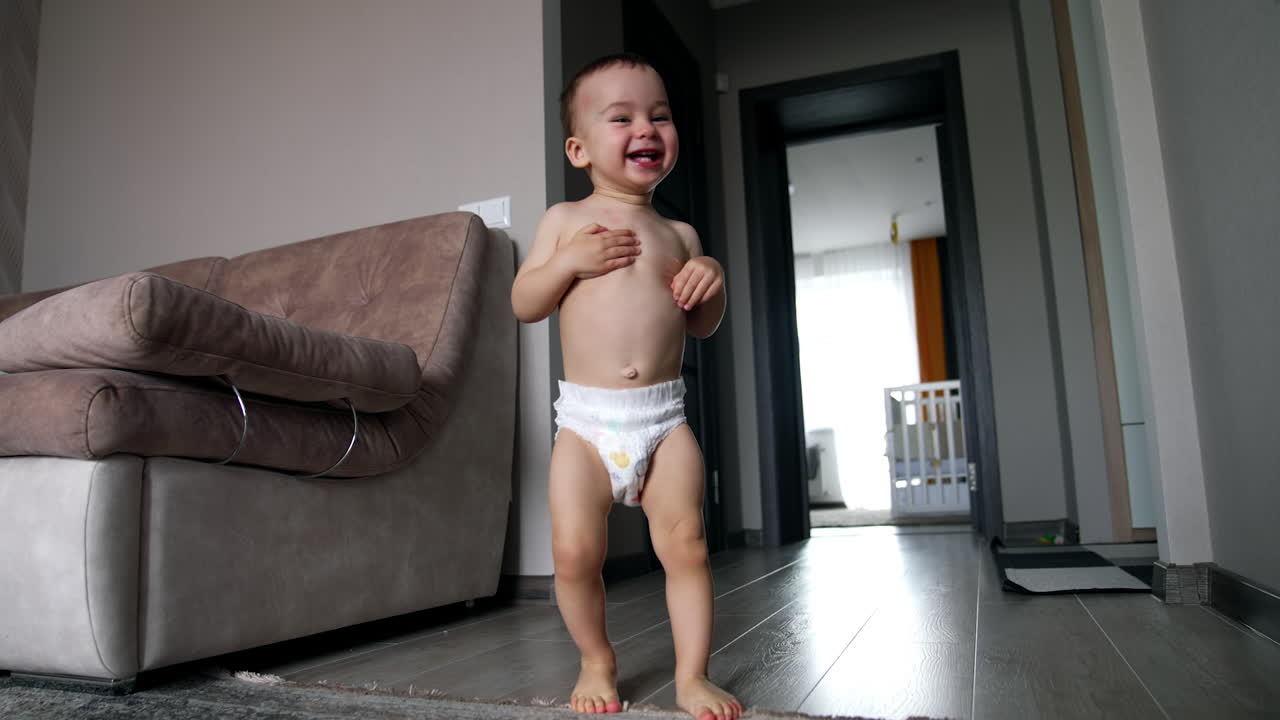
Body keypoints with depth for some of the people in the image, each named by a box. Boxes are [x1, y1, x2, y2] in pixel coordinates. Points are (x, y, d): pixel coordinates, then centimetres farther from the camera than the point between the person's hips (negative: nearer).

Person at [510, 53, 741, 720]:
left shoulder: (679, 234, 10)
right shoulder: (565, 220, 5)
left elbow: (704, 326, 16)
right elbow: (523, 304, 3)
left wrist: (713, 282, -5)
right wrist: (570, 261, -13)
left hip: (664, 416, 2)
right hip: (586, 419, -1)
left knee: (685, 544, -2)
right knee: (574, 551, -6)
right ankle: (597, 660, 20)